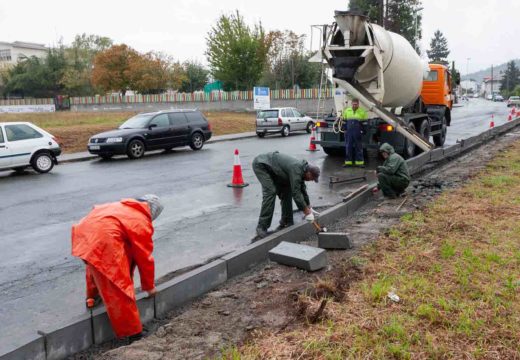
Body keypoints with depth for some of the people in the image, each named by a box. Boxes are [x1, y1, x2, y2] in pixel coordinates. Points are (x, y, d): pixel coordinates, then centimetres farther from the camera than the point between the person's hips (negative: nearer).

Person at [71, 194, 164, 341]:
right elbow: (144, 258, 11)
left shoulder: (123, 207, 29)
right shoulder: (142, 223, 7)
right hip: (103, 239, -8)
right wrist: (149, 286, 25)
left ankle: (93, 297, 59)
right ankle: (132, 332, 9)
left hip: (85, 230, 9)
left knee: (95, 268, 38)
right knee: (119, 287, 0)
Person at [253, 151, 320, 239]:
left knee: (286, 190, 5)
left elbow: (302, 189, 16)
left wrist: (309, 208, 23)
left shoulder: (301, 168, 2)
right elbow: (296, 193, -27)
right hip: (260, 165, -10)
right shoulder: (296, 169, -27)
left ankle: (286, 222, 13)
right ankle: (261, 227, -17)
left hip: (271, 168, 10)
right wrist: (307, 212, -19)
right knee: (270, 192, -21)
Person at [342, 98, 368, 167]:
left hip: (358, 133, -2)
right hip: (348, 132, 2)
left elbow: (365, 121, 7)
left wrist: (363, 130, -2)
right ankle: (348, 161, 8)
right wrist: (345, 129, 9)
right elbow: (344, 120, 16)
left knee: (359, 147, -1)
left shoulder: (362, 111, 4)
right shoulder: (347, 110, 11)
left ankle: (360, 162, 3)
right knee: (348, 147, 2)